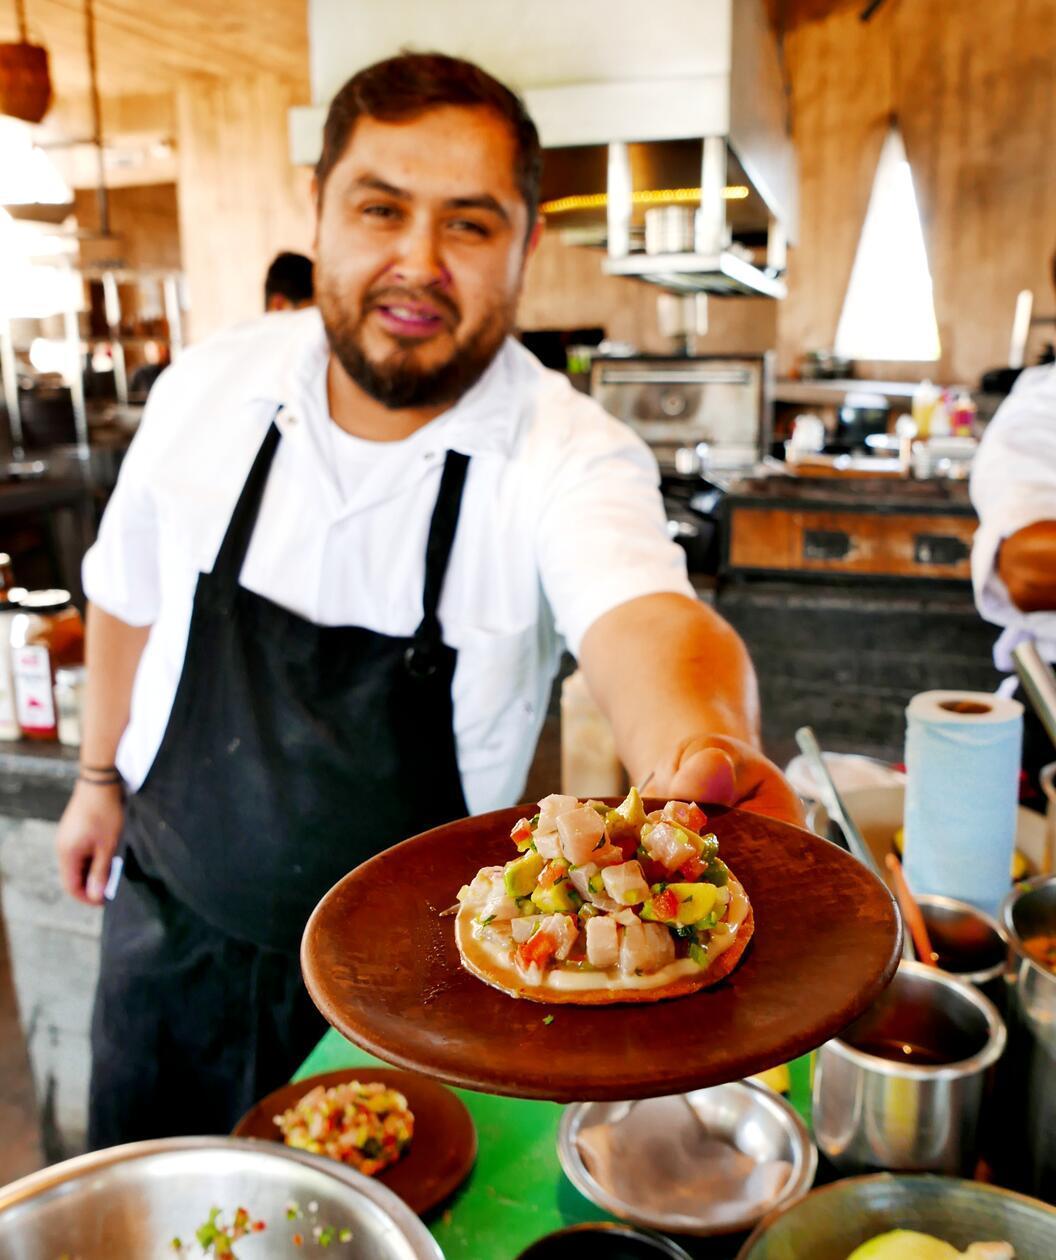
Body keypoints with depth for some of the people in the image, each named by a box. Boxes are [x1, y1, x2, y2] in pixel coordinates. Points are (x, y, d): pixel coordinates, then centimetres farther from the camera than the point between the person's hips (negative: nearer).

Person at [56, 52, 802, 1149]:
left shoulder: (570, 455, -22)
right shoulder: (207, 389, -10)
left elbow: (641, 617, -41)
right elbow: (131, 596, 5)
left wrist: (698, 749, -63)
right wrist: (101, 775, 13)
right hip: (174, 929, 4)